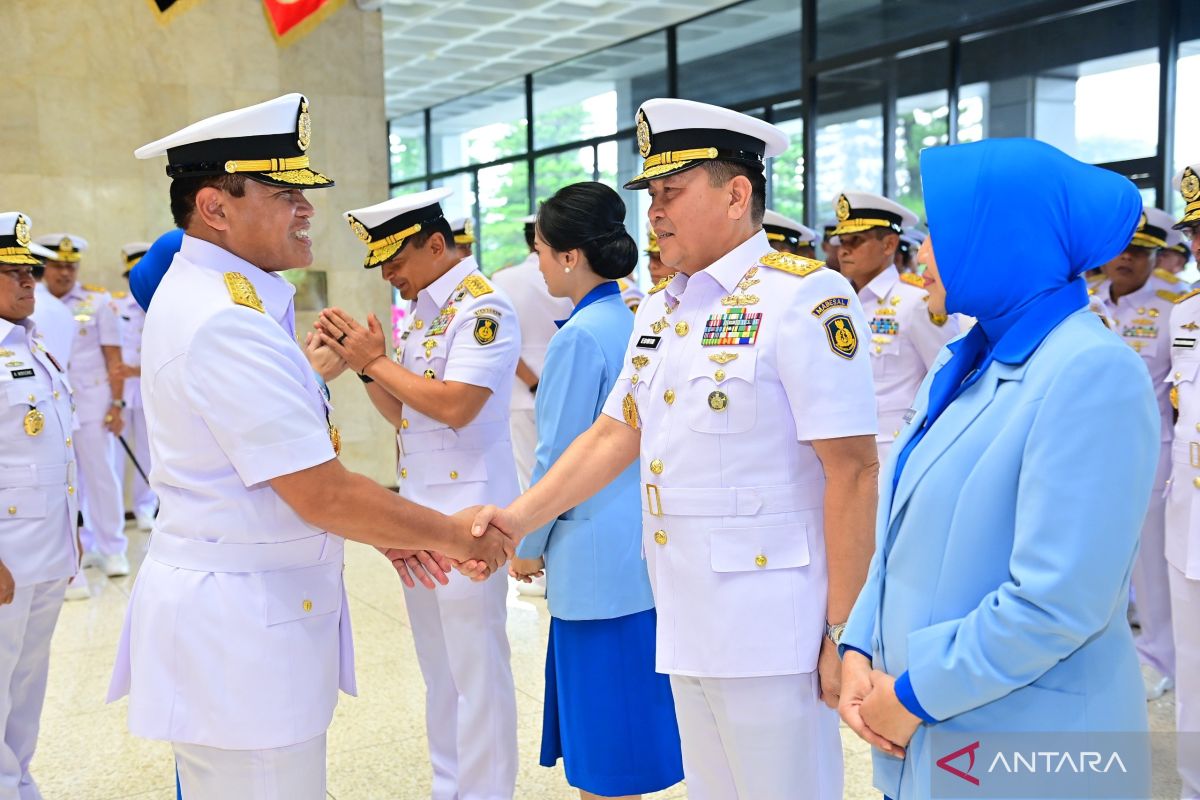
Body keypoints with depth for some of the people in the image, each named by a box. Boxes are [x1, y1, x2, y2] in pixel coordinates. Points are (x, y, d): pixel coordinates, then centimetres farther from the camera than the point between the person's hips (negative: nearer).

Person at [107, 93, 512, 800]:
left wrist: (386, 532, 12)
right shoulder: (227, 323, -22)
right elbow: (322, 495, -22)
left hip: (235, 610, 10)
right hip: (239, 627, -10)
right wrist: (454, 536, -10)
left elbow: (297, 467, 15)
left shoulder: (207, 297, 10)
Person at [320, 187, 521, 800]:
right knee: (438, 669, 18)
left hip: (466, 514, -9)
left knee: (476, 670, 1)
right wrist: (363, 364, 0)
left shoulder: (483, 308, -12)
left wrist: (375, 362, -13)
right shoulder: (416, 313, 14)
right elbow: (401, 414, 15)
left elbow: (454, 405, -23)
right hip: (417, 512, 9)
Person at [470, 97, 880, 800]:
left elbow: (853, 470, -16)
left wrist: (842, 630, -16)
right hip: (684, 625, 7)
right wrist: (520, 518, 4)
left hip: (770, 631, -7)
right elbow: (615, 434, 14)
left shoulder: (805, 296, -13)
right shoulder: (659, 310, 12)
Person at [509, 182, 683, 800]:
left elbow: (557, 459, -13)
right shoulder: (636, 324, 9)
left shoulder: (579, 336, -16)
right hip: (645, 545, 9)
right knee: (630, 717, 19)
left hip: (597, 557, -8)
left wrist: (528, 547, 1)